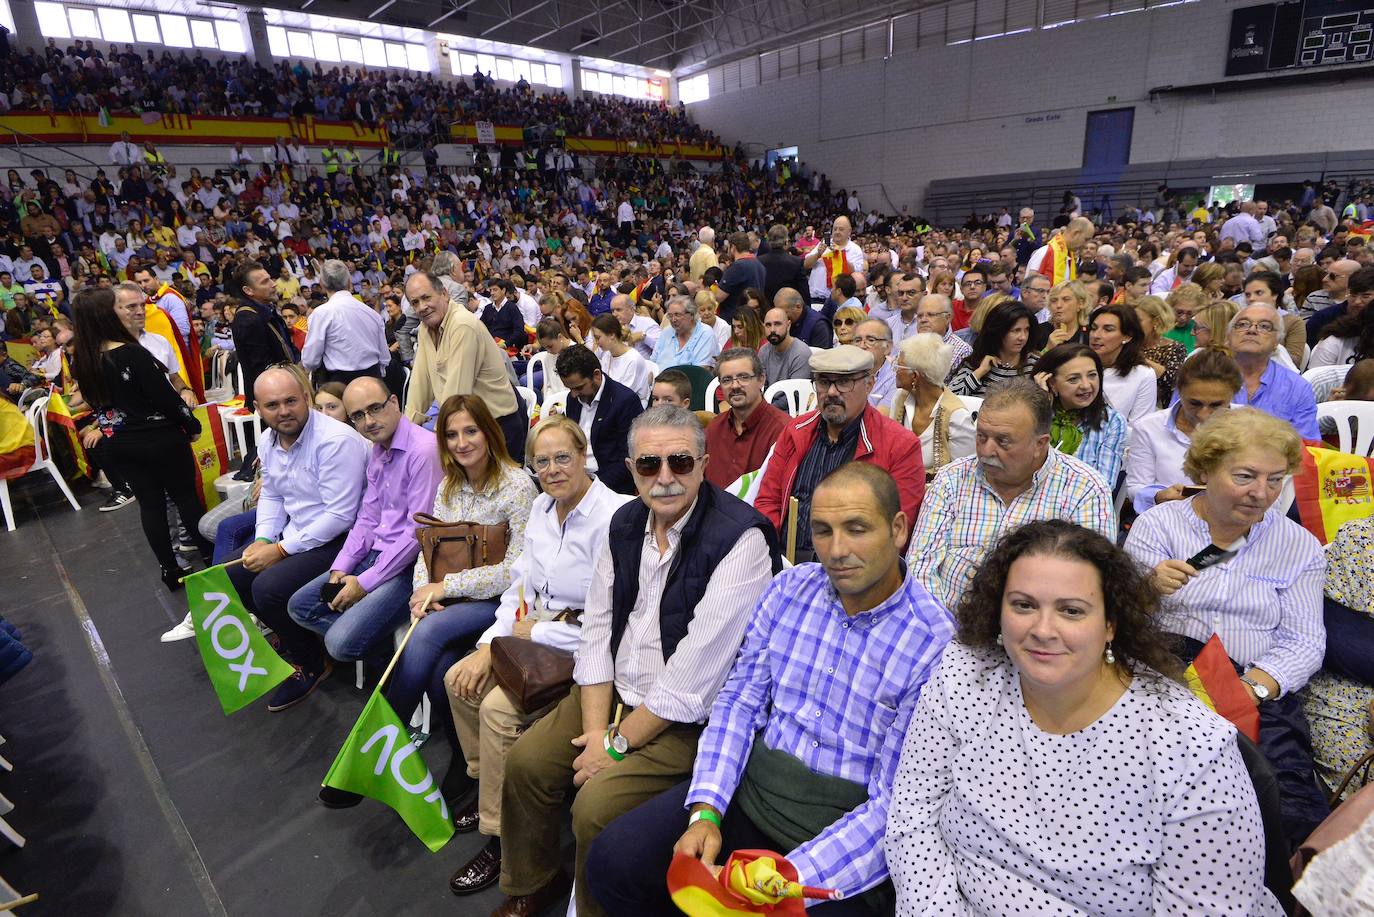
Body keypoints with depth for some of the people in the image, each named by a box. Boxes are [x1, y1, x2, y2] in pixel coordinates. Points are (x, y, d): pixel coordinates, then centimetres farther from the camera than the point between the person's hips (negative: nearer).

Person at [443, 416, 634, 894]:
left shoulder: (614, 517, -23)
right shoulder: (542, 507, 6)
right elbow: (520, 584, 11)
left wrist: (536, 632, -14)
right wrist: (489, 645, -2)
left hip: (581, 650, -9)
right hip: (533, 635, 9)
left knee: (498, 707, -22)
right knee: (460, 680, 4)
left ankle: (500, 840, 0)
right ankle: (487, 784, 27)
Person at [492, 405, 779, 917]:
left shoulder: (739, 538, -23)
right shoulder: (625, 523, 1)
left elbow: (696, 671, -24)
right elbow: (597, 628, 2)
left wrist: (619, 742, -16)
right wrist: (595, 729, -7)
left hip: (688, 718, -7)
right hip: (613, 692, 7)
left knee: (596, 807, -19)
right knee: (526, 761, 2)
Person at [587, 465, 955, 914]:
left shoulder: (935, 644, -16)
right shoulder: (790, 588, -1)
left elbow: (893, 806, -17)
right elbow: (739, 699, 2)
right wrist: (706, 812, -11)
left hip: (848, 833, -4)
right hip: (747, 789, 4)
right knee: (612, 862, -8)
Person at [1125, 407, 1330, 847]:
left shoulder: (1299, 545, 12)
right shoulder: (1156, 523, 7)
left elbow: (1304, 641, 5)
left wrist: (1253, 688, -13)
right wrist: (1151, 588, -20)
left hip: (1259, 690, 2)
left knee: (1290, 806, -23)